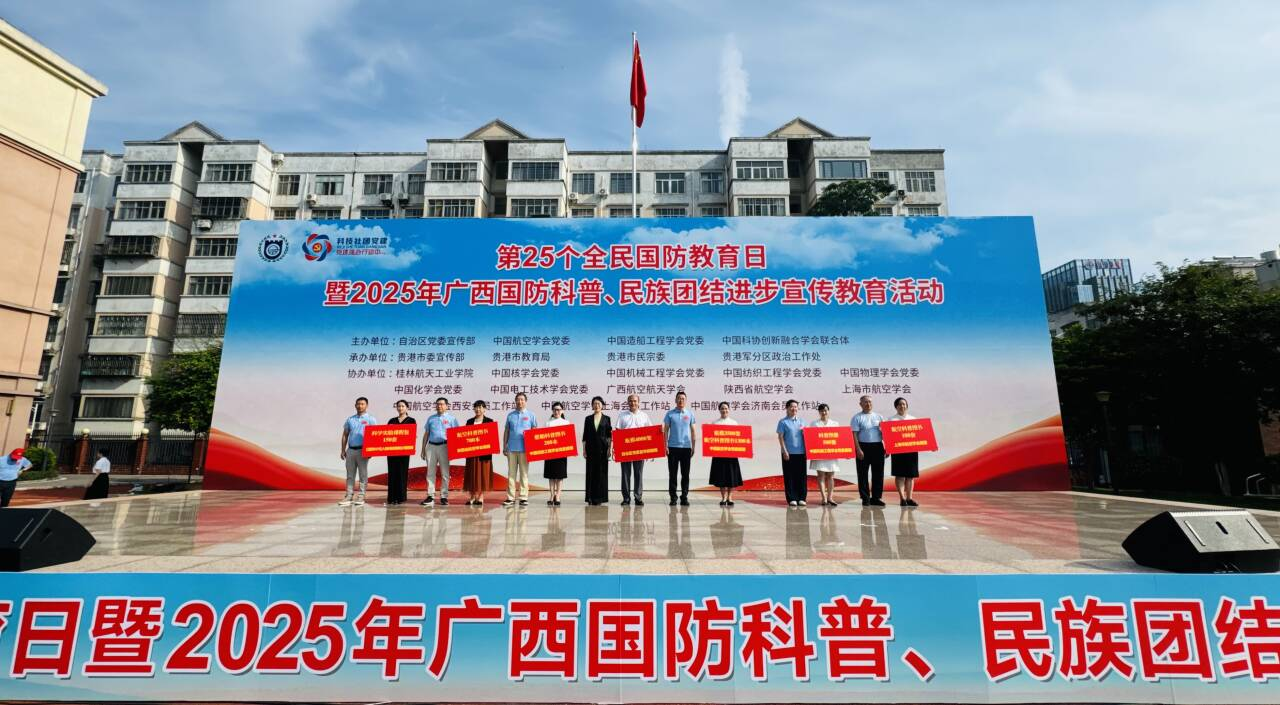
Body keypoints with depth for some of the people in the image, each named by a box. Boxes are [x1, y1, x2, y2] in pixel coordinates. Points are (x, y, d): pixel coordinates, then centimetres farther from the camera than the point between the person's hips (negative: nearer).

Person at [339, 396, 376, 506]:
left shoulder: (371, 419, 1)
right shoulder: (350, 419, 12)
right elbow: (345, 435, 14)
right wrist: (343, 450, 8)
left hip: (363, 450, -4)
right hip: (350, 450, 4)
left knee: (363, 474, 1)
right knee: (350, 474, 6)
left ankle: (361, 496, 6)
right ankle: (349, 496, 10)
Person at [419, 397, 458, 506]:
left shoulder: (451, 418, 6)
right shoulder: (431, 418, 15)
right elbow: (426, 434, 17)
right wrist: (423, 449, 12)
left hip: (444, 446, -3)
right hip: (431, 446, 3)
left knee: (445, 472, 0)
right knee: (430, 472, 3)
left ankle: (444, 496, 6)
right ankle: (430, 496, 8)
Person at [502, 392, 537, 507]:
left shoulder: (530, 415, 5)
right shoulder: (510, 415, 10)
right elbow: (506, 431, 13)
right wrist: (504, 447, 9)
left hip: (524, 449, -2)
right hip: (511, 448, 2)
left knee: (524, 473, 2)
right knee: (511, 473, 4)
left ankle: (523, 497, 6)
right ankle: (510, 497, 9)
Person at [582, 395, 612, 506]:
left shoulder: (607, 419, 5)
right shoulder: (588, 419, 8)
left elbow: (609, 435, 3)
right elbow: (585, 436, 7)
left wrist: (609, 449, -4)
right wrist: (584, 449, 1)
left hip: (602, 448, -1)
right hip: (591, 448, 1)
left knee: (602, 472, 0)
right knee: (591, 472, 1)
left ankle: (599, 497, 7)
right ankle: (591, 498, 8)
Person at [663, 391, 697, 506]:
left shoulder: (690, 414, 8)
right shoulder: (670, 414, 4)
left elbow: (693, 431, 10)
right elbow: (665, 430, 4)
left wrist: (693, 447, 5)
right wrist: (665, 446, -4)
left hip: (686, 447, 1)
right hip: (673, 447, -1)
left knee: (685, 474, 4)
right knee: (672, 474, 2)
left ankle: (684, 497, 11)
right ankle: (673, 497, 9)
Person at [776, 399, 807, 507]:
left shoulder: (802, 421, 13)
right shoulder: (783, 422, 0)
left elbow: (806, 435, 17)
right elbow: (780, 437, -4)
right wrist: (785, 451, -11)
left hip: (801, 452, 4)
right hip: (789, 453, -4)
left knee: (802, 476, 5)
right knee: (789, 477, -1)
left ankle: (802, 498, 12)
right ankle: (792, 499, 5)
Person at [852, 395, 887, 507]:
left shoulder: (878, 416, 12)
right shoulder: (857, 417, 1)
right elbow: (854, 434, -5)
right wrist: (858, 449, -14)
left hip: (878, 447, 4)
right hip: (864, 447, -4)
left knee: (878, 473, 6)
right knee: (863, 473, 0)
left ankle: (876, 498, 15)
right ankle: (865, 498, 8)